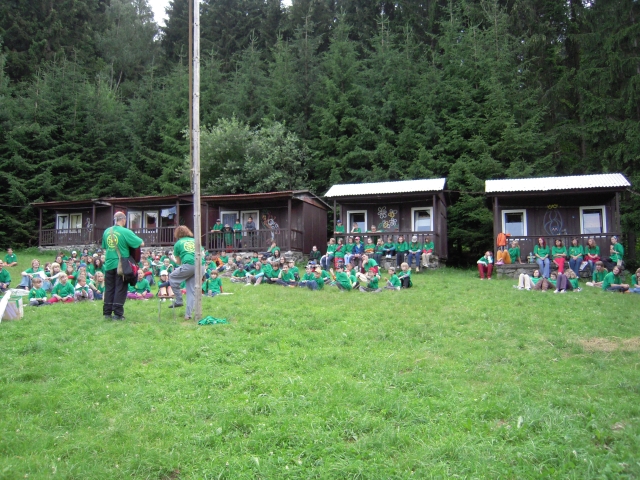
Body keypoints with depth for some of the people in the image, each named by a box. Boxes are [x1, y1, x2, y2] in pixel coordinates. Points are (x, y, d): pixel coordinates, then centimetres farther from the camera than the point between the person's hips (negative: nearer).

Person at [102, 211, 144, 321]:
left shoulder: (106, 231, 6)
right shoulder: (125, 232, -11)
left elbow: (104, 247, 17)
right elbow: (141, 243, -10)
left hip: (109, 264, 5)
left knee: (109, 288, 12)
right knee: (120, 289, 2)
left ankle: (107, 313, 15)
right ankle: (117, 313, 2)